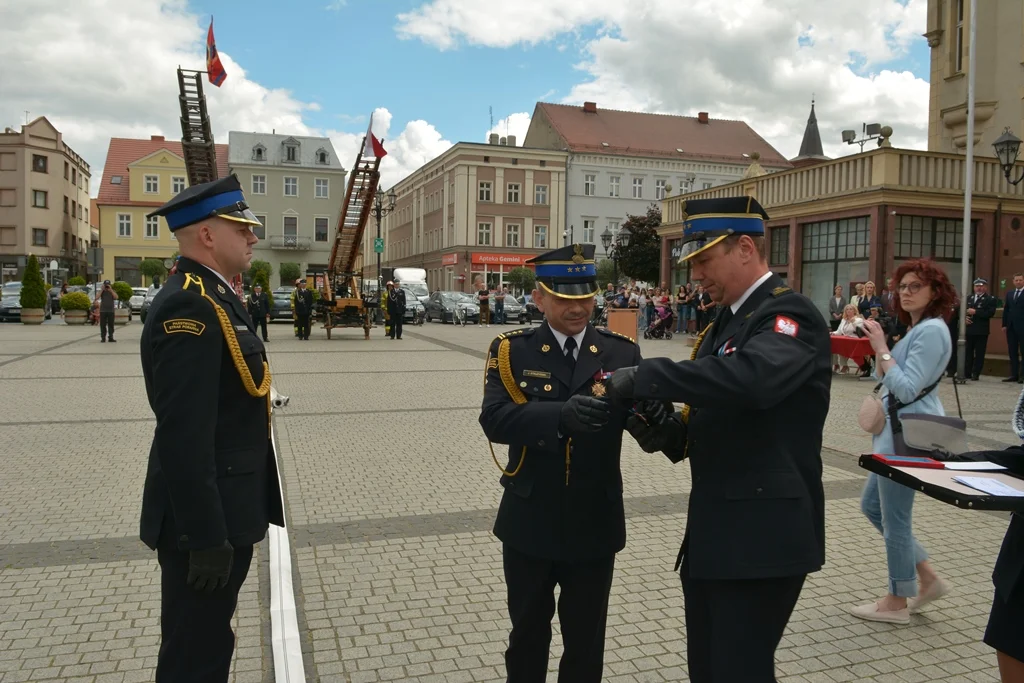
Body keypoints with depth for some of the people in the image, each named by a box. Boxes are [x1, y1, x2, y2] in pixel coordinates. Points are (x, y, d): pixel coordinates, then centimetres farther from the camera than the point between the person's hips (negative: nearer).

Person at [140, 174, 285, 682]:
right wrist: (206, 536, -23)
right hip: (206, 521, -10)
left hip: (222, 514, 10)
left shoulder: (213, 297, 12)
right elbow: (183, 435, -26)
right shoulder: (190, 306, -21)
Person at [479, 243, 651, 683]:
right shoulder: (511, 350, -5)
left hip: (595, 525, 1)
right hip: (530, 524, 0)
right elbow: (494, 420, -21)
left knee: (586, 642, 17)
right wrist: (560, 415, -37)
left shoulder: (622, 353, -2)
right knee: (528, 635, 19)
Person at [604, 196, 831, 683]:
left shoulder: (789, 313, -14)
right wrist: (666, 433, -3)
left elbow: (750, 379, -36)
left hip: (762, 534, -9)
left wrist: (643, 377, -29)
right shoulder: (726, 322, 14)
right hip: (713, 533, 9)